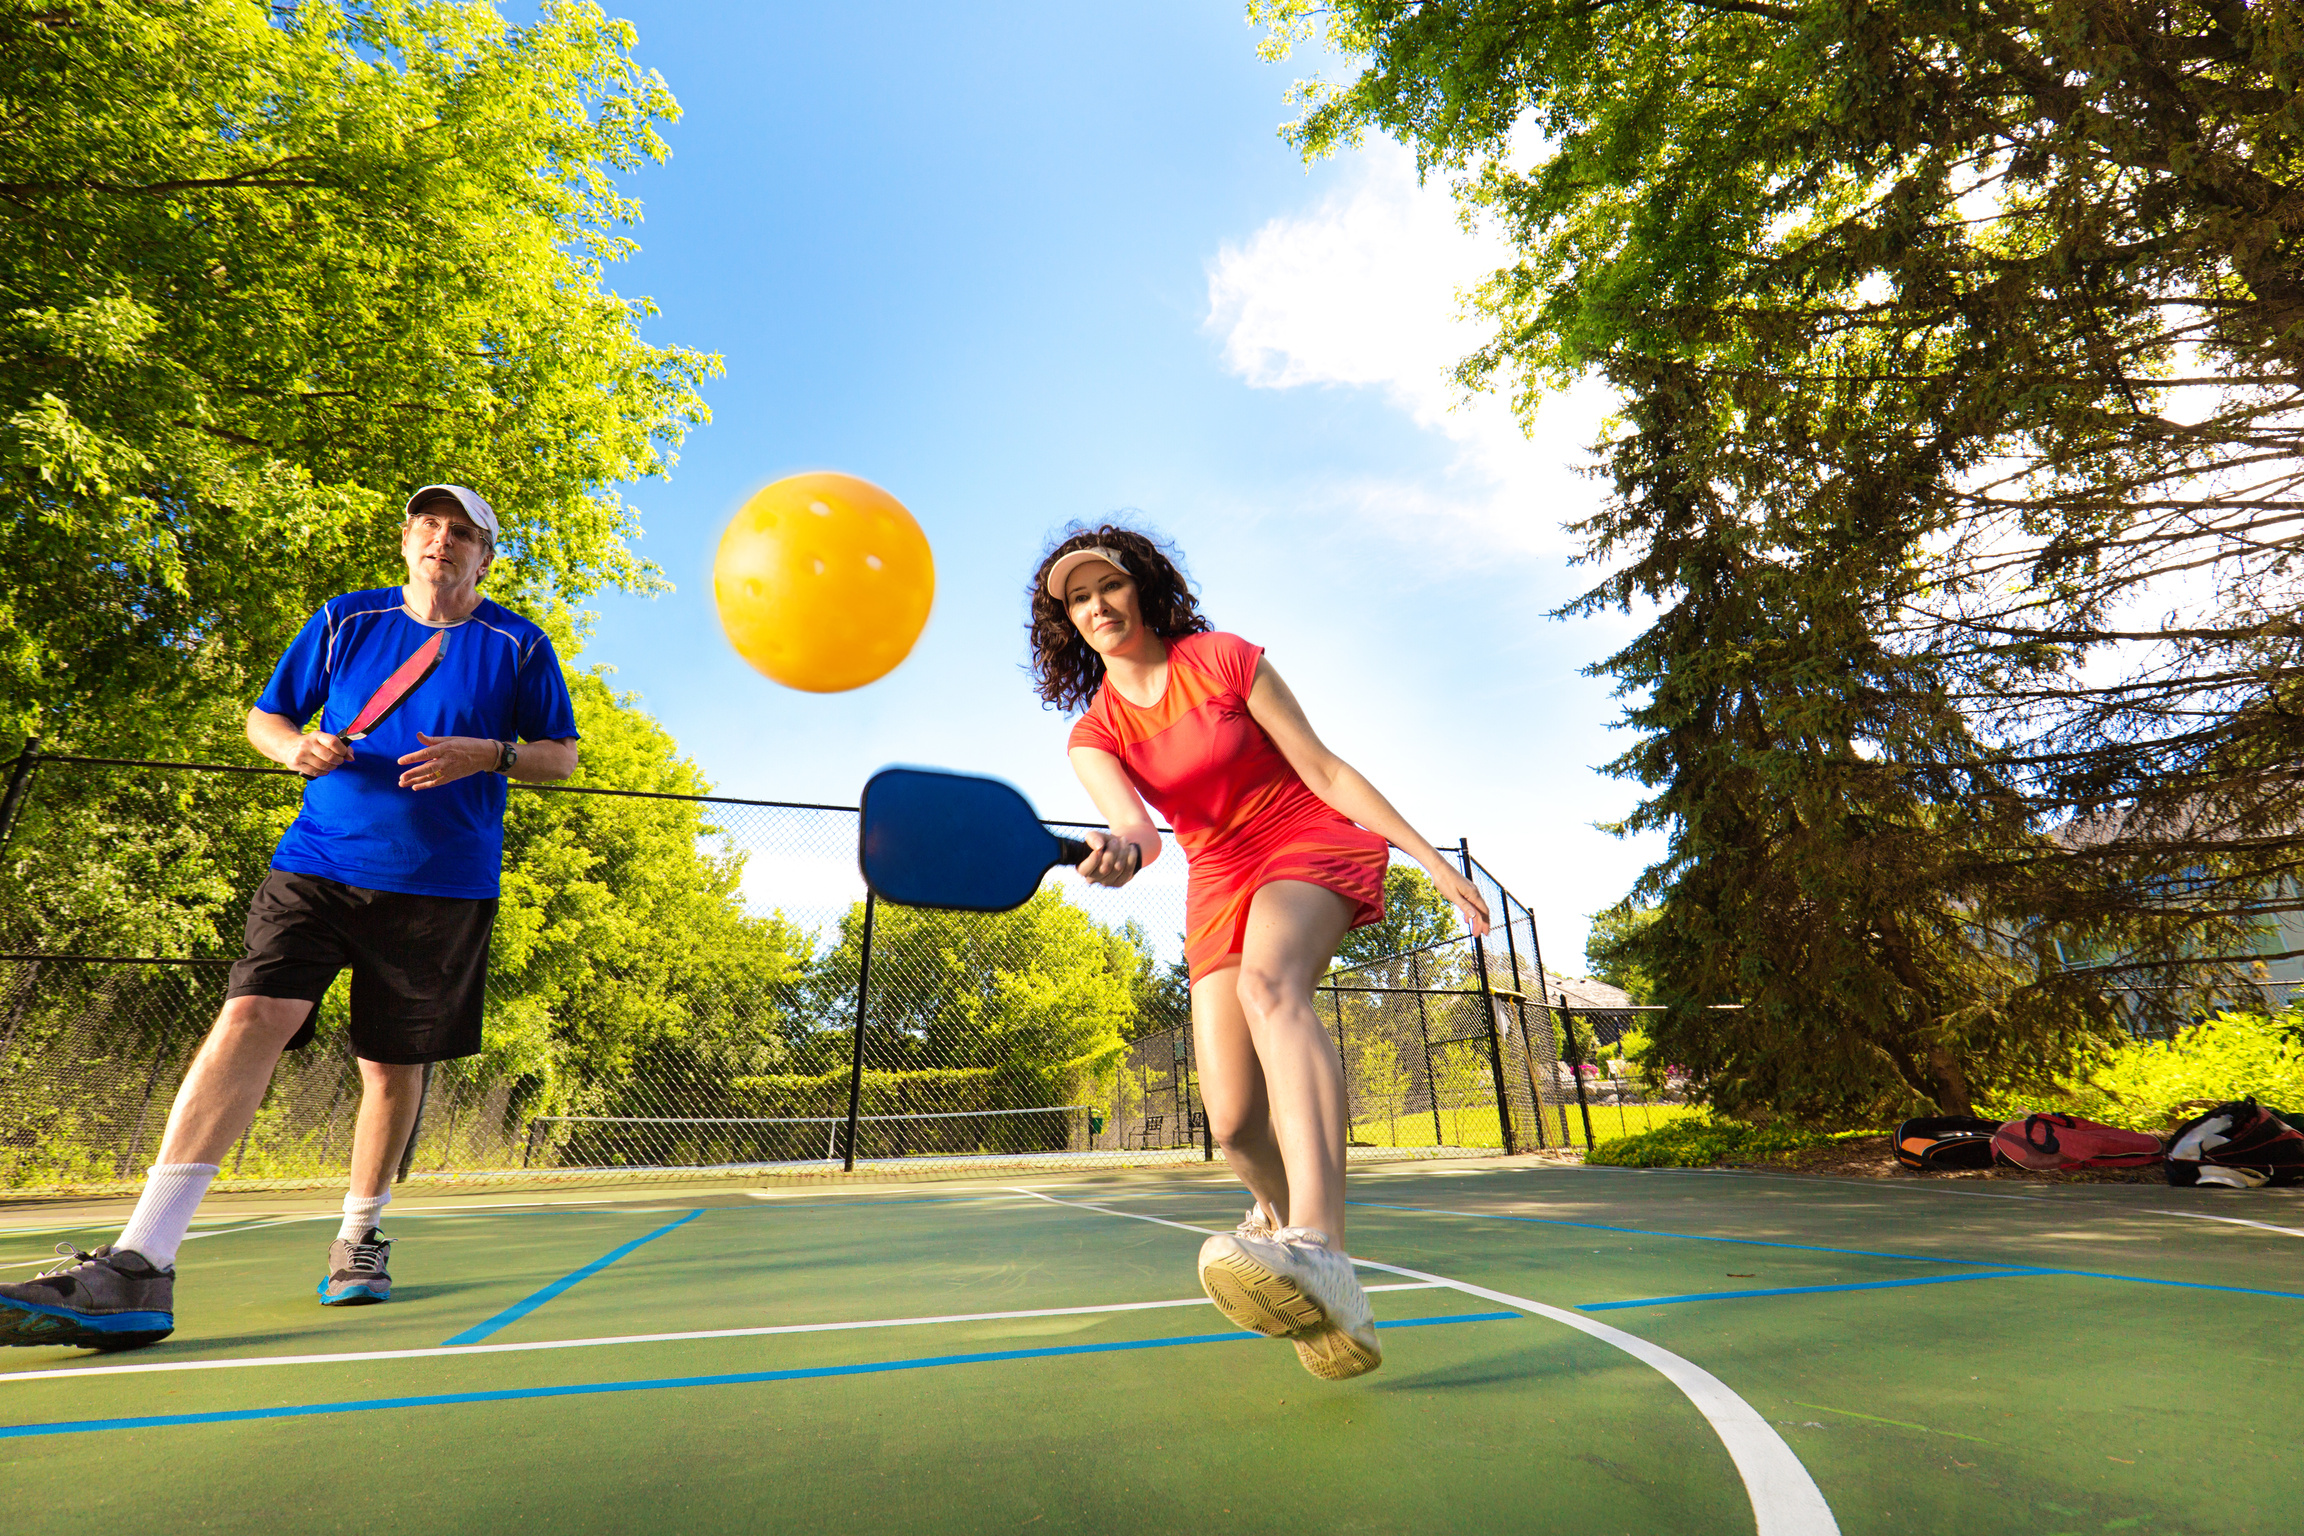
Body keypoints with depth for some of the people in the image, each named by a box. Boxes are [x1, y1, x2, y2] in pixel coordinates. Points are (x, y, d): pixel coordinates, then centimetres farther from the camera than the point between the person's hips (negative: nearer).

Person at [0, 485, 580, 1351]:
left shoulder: (520, 647, 3)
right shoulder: (344, 621, 10)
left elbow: (562, 754, 4)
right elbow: (265, 717, 17)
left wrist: (490, 754, -15)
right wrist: (297, 747, -6)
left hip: (443, 887, -1)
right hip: (320, 863, 2)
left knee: (394, 1062, 6)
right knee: (254, 1016, -18)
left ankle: (359, 1240, 25)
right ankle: (139, 1267, -17)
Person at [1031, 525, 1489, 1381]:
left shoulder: (1225, 661, -7)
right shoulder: (1093, 736, 1)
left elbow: (1325, 771, -6)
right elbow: (1136, 826, -20)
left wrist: (1433, 860, -7)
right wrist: (1119, 851, -45)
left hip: (1312, 844, -3)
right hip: (1219, 884, 3)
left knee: (1270, 983, -37)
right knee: (1233, 1121, -4)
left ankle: (1318, 1252, -52)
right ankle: (1280, 1212, 32)